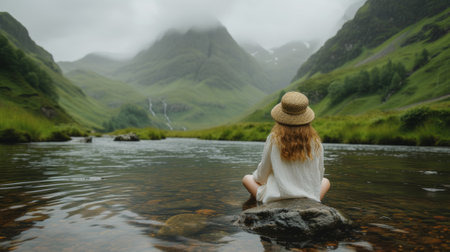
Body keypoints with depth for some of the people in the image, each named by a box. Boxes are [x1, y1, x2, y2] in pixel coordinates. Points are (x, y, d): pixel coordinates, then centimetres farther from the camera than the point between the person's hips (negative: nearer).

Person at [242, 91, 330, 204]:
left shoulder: (273, 139, -14)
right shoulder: (315, 142, -10)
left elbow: (262, 175, -3)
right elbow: (319, 176, 4)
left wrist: (256, 177, 21)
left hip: (277, 200, -1)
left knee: (247, 179, 23)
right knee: (326, 181, 33)